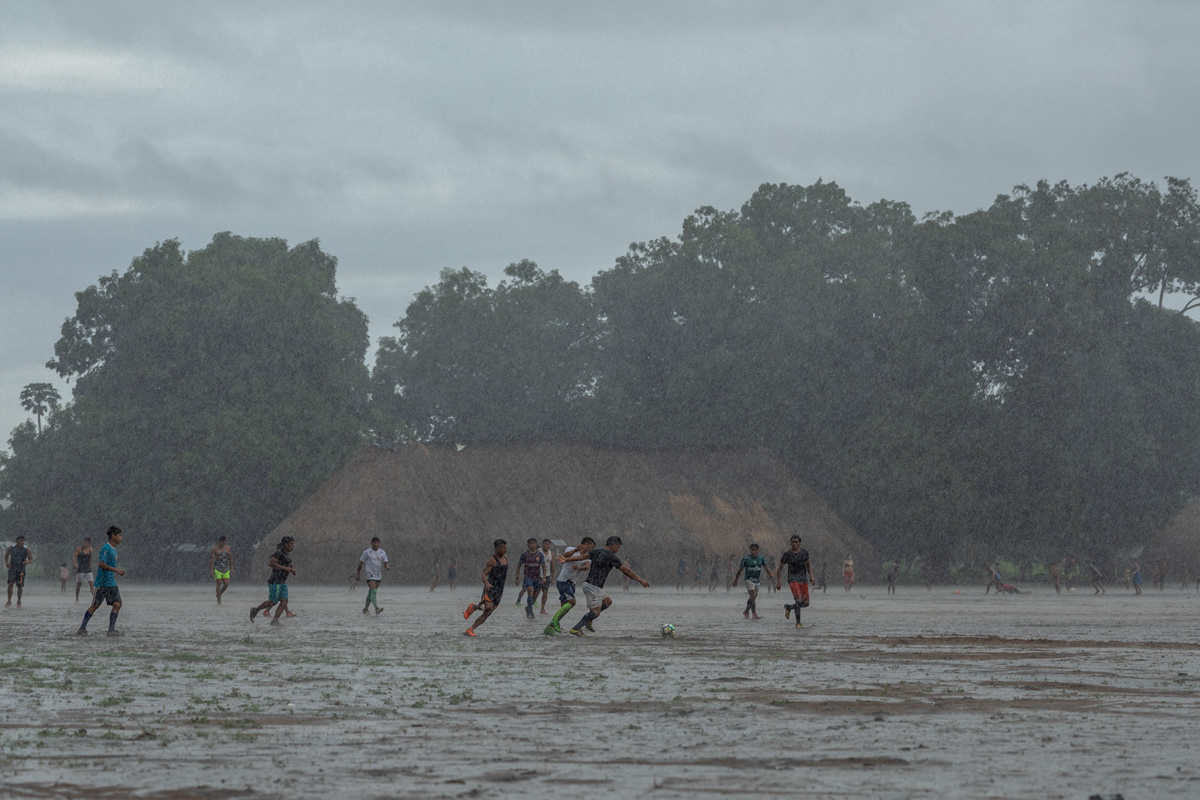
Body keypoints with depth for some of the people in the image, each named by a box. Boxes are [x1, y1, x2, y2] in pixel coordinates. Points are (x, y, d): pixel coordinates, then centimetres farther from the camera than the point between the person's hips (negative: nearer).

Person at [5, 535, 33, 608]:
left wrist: (27, 562, -22)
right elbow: (6, 555, 15)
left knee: (20, 586, 1)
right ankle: (9, 601, -10)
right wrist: (6, 563, -4)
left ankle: (18, 601, 19)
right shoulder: (11, 547, 3)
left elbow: (31, 559, 1)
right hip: (12, 569, 0)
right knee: (11, 584, -16)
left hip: (21, 570, 0)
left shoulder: (26, 549, -1)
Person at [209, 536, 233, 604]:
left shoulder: (228, 548, 4)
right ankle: (218, 600, -2)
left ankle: (219, 594, 23)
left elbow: (230, 558, 9)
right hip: (217, 569, -4)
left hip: (226, 569, 4)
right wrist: (211, 570, -13)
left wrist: (231, 568, 4)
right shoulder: (215, 549, -6)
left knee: (226, 584, -4)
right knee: (219, 584, -9)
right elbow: (211, 559, -7)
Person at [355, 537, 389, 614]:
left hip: (378, 576, 5)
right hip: (370, 575, -5)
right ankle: (377, 608, -32)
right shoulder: (366, 552, -4)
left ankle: (365, 609, 28)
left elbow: (386, 564, 1)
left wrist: (388, 567, -23)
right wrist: (358, 575, 4)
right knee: (374, 591, -21)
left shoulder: (382, 552, 6)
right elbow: (360, 564, 2)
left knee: (371, 593, 14)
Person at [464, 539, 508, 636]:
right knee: (488, 607, -30)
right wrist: (487, 583, -35)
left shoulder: (505, 558, 12)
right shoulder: (492, 560, -10)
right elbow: (484, 575, -13)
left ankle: (470, 630, 11)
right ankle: (473, 607, -2)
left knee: (487, 614, 4)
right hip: (490, 588, -7)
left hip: (499, 591, 7)